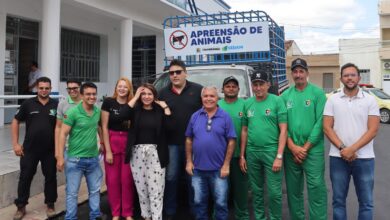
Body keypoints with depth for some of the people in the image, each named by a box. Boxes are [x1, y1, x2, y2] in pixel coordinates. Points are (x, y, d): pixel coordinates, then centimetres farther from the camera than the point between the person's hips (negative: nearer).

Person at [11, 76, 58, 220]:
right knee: (25, 177, 8)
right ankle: (21, 207, 23)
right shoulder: (28, 104, -3)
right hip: (29, 149, 0)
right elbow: (15, 122, 4)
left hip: (50, 150, 0)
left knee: (50, 177, 10)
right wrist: (15, 143, -1)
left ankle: (50, 205, 26)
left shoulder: (56, 105, -3)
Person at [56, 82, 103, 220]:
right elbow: (63, 134, -14)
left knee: (95, 190, 15)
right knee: (72, 192, 6)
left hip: (93, 158, 5)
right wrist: (60, 157, -16)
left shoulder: (98, 111, 2)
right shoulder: (73, 112, -14)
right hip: (75, 159, -5)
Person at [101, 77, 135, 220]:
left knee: (127, 179, 4)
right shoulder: (108, 102, -4)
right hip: (112, 143, -1)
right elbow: (104, 127, -5)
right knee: (112, 179, 4)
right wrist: (108, 150, -8)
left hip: (128, 145, 1)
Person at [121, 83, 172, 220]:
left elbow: (170, 127, -11)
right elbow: (122, 115, -17)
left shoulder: (159, 111, 2)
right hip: (137, 152, 2)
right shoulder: (136, 110, 4)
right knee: (141, 188, 12)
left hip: (155, 153, -1)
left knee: (156, 190, -3)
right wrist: (135, 97, -12)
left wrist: (165, 108, -10)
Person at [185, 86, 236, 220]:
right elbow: (189, 140, 8)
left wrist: (226, 165, -10)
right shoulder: (195, 116, 4)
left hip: (218, 169, -3)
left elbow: (231, 142, -6)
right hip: (198, 168, 3)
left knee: (220, 203, 8)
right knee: (199, 202, 15)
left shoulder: (225, 117, -5)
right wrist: (189, 161, 2)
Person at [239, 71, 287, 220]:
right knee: (256, 191, 14)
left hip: (271, 151, -4)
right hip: (252, 152, 4)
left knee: (274, 192, 0)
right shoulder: (247, 104, 8)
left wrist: (279, 156, -12)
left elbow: (283, 130, -6)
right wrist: (242, 156, 9)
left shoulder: (277, 101, -4)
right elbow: (244, 131, 12)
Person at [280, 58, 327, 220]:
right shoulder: (285, 95, 7)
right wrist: (293, 147, -8)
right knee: (293, 189, 12)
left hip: (313, 149, -3)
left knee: (316, 188, -5)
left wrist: (305, 147, -11)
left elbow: (320, 122, -8)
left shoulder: (318, 93, -1)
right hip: (291, 150, 3)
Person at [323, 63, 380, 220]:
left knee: (366, 202, 9)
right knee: (338, 200, 11)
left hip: (364, 158, 0)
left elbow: (373, 129, -7)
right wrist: (342, 148, -13)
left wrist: (352, 149, -15)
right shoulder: (332, 100, 3)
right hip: (338, 157, 1)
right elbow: (327, 127, -1)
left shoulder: (370, 100, 0)